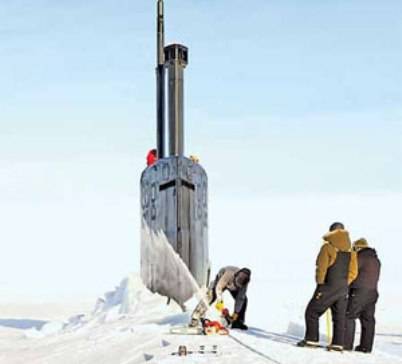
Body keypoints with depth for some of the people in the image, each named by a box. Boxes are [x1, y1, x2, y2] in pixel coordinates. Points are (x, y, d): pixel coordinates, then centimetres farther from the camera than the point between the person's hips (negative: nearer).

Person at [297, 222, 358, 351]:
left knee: (312, 312, 5)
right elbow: (353, 272, 7)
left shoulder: (328, 247, -10)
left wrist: (320, 284, 0)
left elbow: (321, 268, -11)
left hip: (328, 287, -5)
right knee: (339, 316, 11)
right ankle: (338, 343, 7)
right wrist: (344, 284, 14)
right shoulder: (350, 251, 6)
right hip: (343, 289, 5)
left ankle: (311, 339, 0)